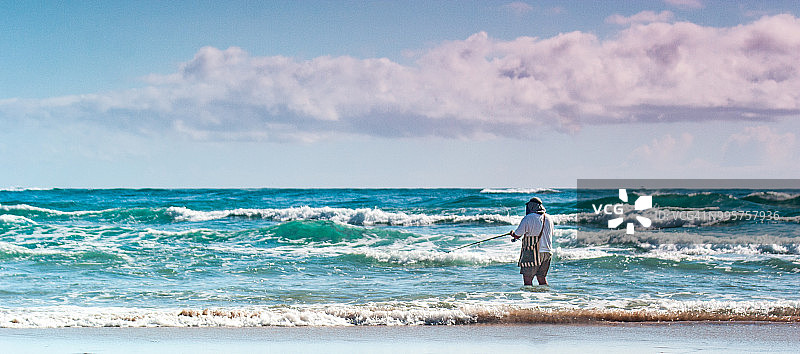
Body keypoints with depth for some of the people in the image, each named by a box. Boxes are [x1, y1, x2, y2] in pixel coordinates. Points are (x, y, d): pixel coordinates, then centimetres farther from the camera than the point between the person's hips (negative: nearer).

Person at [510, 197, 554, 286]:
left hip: (532, 254, -6)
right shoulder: (549, 218, 7)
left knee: (527, 279, -2)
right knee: (542, 278, 15)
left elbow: (517, 236, -6)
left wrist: (512, 233, 18)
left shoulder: (528, 218, -11)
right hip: (547, 252, 6)